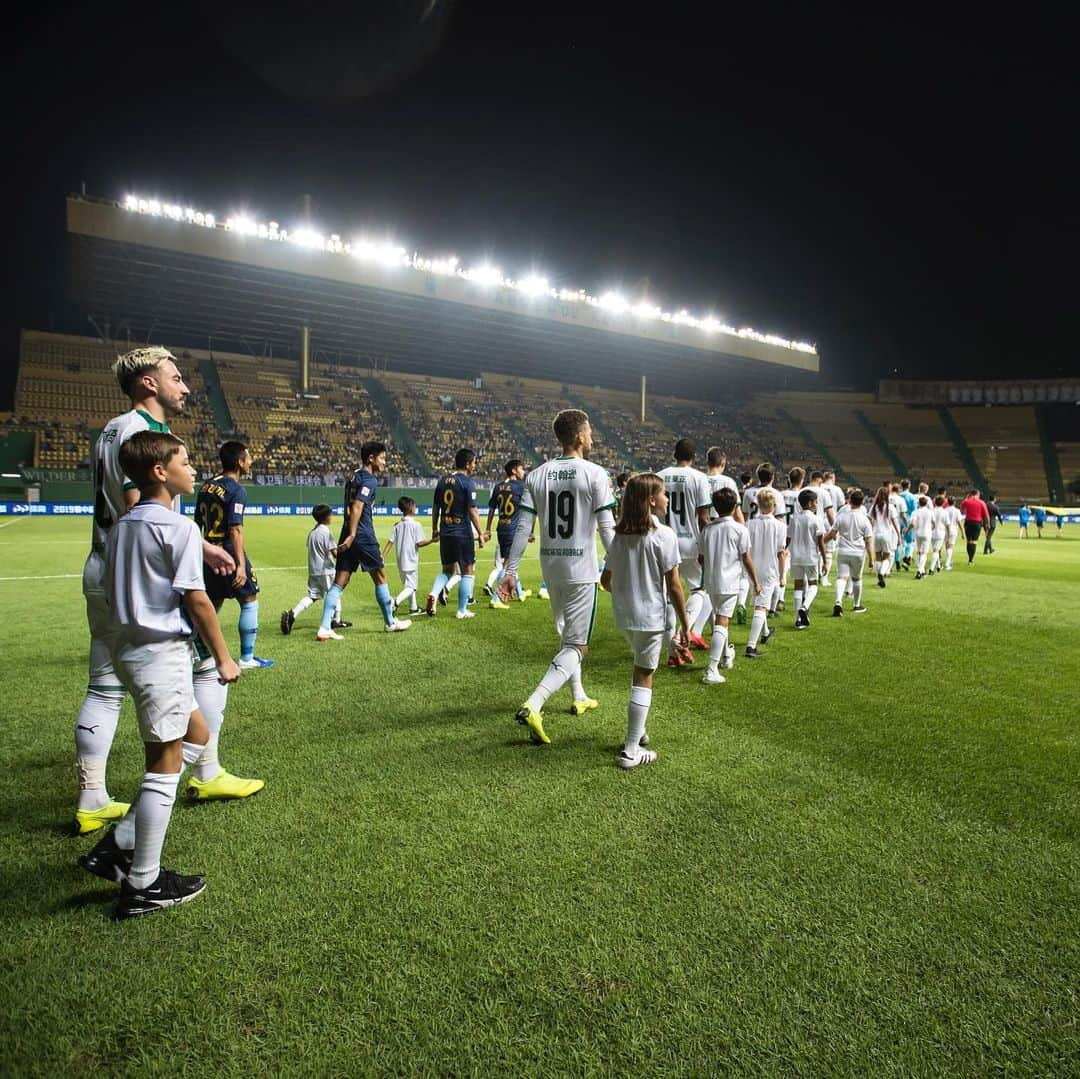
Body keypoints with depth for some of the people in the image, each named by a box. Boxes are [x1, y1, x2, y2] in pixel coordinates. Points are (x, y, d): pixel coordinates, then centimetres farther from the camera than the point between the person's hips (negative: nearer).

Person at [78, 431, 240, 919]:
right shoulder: (179, 528, -14)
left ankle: (118, 845, 20)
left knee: (196, 735, 20)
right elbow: (196, 600, -16)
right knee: (165, 764, 1)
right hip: (162, 653, -9)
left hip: (130, 648, 9)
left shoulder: (121, 527, 12)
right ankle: (143, 886, 14)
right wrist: (223, 657, -8)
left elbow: (113, 595, 15)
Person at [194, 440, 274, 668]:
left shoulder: (206, 486, 11)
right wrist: (241, 565, -23)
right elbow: (235, 530, -21)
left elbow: (197, 524, 15)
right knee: (249, 601, 4)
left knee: (212, 605, 17)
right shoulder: (236, 490, -14)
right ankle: (247, 658, 9)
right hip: (229, 554, -8)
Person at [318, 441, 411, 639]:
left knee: (339, 582, 4)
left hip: (348, 536, 8)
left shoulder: (353, 477, 17)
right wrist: (352, 535, -24)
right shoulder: (369, 480, -10)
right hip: (362, 536, -8)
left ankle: (324, 628, -2)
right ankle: (390, 623, 21)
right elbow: (357, 507, -21)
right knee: (380, 577, 8)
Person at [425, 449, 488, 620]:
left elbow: (435, 507, 13)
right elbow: (472, 510, -14)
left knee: (447, 569, 20)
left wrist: (434, 529, 23)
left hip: (445, 533, 6)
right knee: (468, 571, 7)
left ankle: (433, 594, -5)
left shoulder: (443, 480, 8)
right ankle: (462, 610, 10)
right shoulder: (468, 482, -10)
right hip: (463, 533, -6)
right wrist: (481, 533, -9)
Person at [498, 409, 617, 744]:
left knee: (566, 634, 25)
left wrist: (511, 571, 4)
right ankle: (532, 705, -16)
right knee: (576, 646, 0)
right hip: (582, 569, -5)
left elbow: (523, 528, -1)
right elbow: (607, 528, -12)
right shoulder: (595, 474, -10)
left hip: (550, 566, 6)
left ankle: (579, 697, 38)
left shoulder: (537, 475, 2)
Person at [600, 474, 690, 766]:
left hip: (624, 615, 6)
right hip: (651, 617, -6)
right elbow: (673, 585, -13)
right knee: (643, 678, 1)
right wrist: (685, 622, -4)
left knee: (642, 670, 25)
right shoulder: (663, 535, -14)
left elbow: (606, 580, 8)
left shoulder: (620, 535, 3)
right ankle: (630, 751, 6)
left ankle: (638, 731, 32)